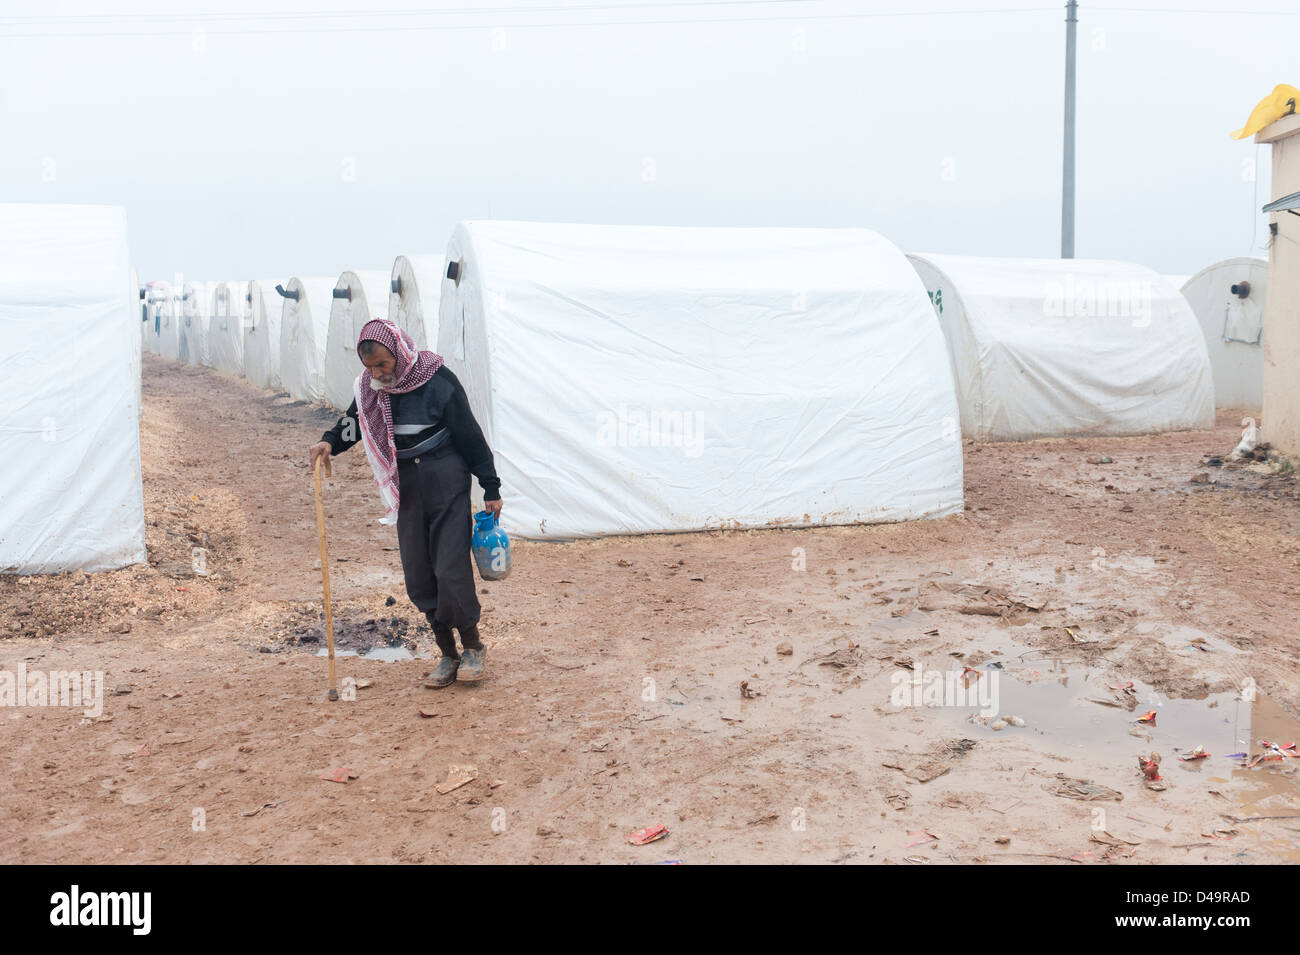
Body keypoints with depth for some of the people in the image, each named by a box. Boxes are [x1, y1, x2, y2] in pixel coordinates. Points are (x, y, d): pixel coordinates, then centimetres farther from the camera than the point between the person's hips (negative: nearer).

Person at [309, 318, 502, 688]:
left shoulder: (438, 380, -13)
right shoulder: (368, 388, 1)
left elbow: (470, 435, -7)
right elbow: (353, 424, 19)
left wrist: (491, 488, -4)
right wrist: (329, 442, -4)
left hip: (446, 481, -5)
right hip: (406, 487, 5)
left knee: (451, 569, -8)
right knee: (418, 578, 5)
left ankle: (473, 646, 13)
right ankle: (448, 654, 18)